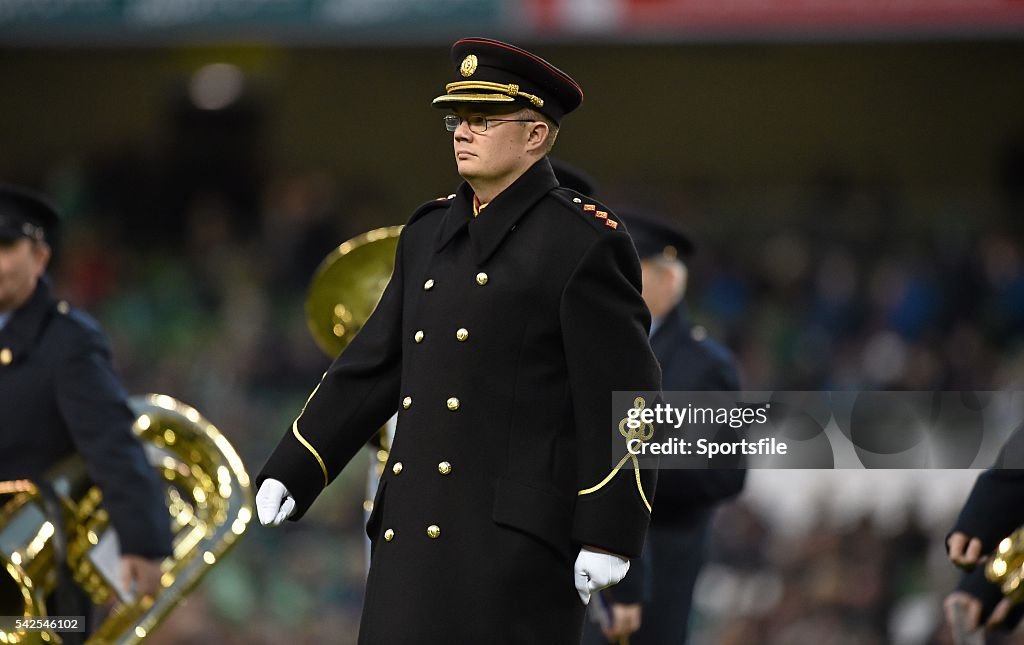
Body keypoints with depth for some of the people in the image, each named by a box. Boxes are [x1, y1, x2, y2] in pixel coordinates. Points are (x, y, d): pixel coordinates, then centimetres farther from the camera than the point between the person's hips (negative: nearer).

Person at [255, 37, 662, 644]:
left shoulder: (585, 242, -5)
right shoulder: (431, 233, 16)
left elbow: (622, 398, -8)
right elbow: (370, 368, 19)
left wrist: (608, 537, -12)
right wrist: (291, 473, 11)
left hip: (517, 539, -7)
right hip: (416, 533, 7)